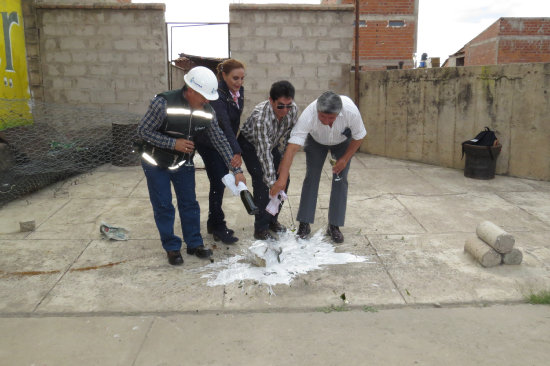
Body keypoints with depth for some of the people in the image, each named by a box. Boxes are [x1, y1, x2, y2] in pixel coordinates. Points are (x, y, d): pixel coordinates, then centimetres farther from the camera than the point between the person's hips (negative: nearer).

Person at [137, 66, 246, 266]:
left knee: (189, 204, 9)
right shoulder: (163, 103, -27)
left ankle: (194, 243, 24)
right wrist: (173, 143, -27)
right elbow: (143, 130, -20)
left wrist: (236, 170, -8)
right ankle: (172, 247, 18)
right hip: (156, 163, -4)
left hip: (184, 163, 4)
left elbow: (220, 140, -6)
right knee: (163, 206, 3)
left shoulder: (207, 111, -12)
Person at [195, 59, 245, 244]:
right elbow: (224, 125, -37)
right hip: (209, 144, -8)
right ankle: (217, 227, 8)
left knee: (221, 182, 13)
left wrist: (233, 147, 13)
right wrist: (236, 152, -44)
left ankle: (214, 224, 26)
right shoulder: (217, 95, -27)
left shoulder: (239, 91, -3)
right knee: (218, 184, -5)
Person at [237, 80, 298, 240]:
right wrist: (272, 183, -44)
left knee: (284, 180, -1)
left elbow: (290, 134, -4)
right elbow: (264, 153, -41)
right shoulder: (260, 117, -41)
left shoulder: (293, 109, -23)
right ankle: (261, 229, -8)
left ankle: (272, 219, 17)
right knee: (262, 182, -18)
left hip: (272, 143, 6)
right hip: (250, 144, -6)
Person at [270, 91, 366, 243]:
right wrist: (282, 179, -51)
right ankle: (304, 224, 3)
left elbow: (359, 137, -18)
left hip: (342, 142, 1)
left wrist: (345, 159, -18)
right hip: (316, 141, 0)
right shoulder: (308, 115, -42)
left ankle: (334, 226, 2)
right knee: (311, 177, -7)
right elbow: (292, 148, -46)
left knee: (340, 179, -7)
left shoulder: (351, 111, -40)